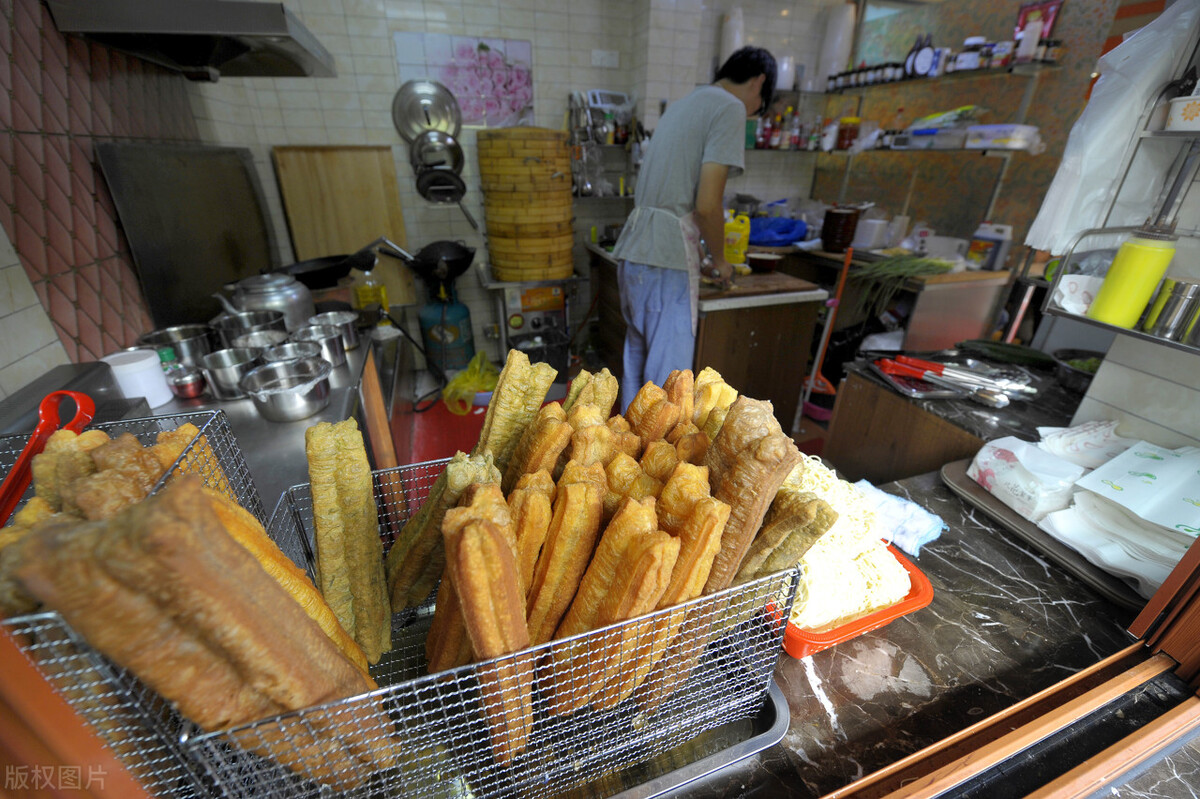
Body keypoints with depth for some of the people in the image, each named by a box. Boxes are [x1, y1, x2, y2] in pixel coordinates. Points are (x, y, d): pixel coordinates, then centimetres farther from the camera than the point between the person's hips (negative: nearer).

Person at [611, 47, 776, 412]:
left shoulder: (681, 105, 24)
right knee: (668, 370, -2)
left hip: (634, 249, 9)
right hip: (667, 259, -9)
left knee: (637, 359, 17)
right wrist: (720, 260, 2)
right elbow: (707, 204, -15)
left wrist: (698, 255, 29)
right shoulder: (730, 109, -4)